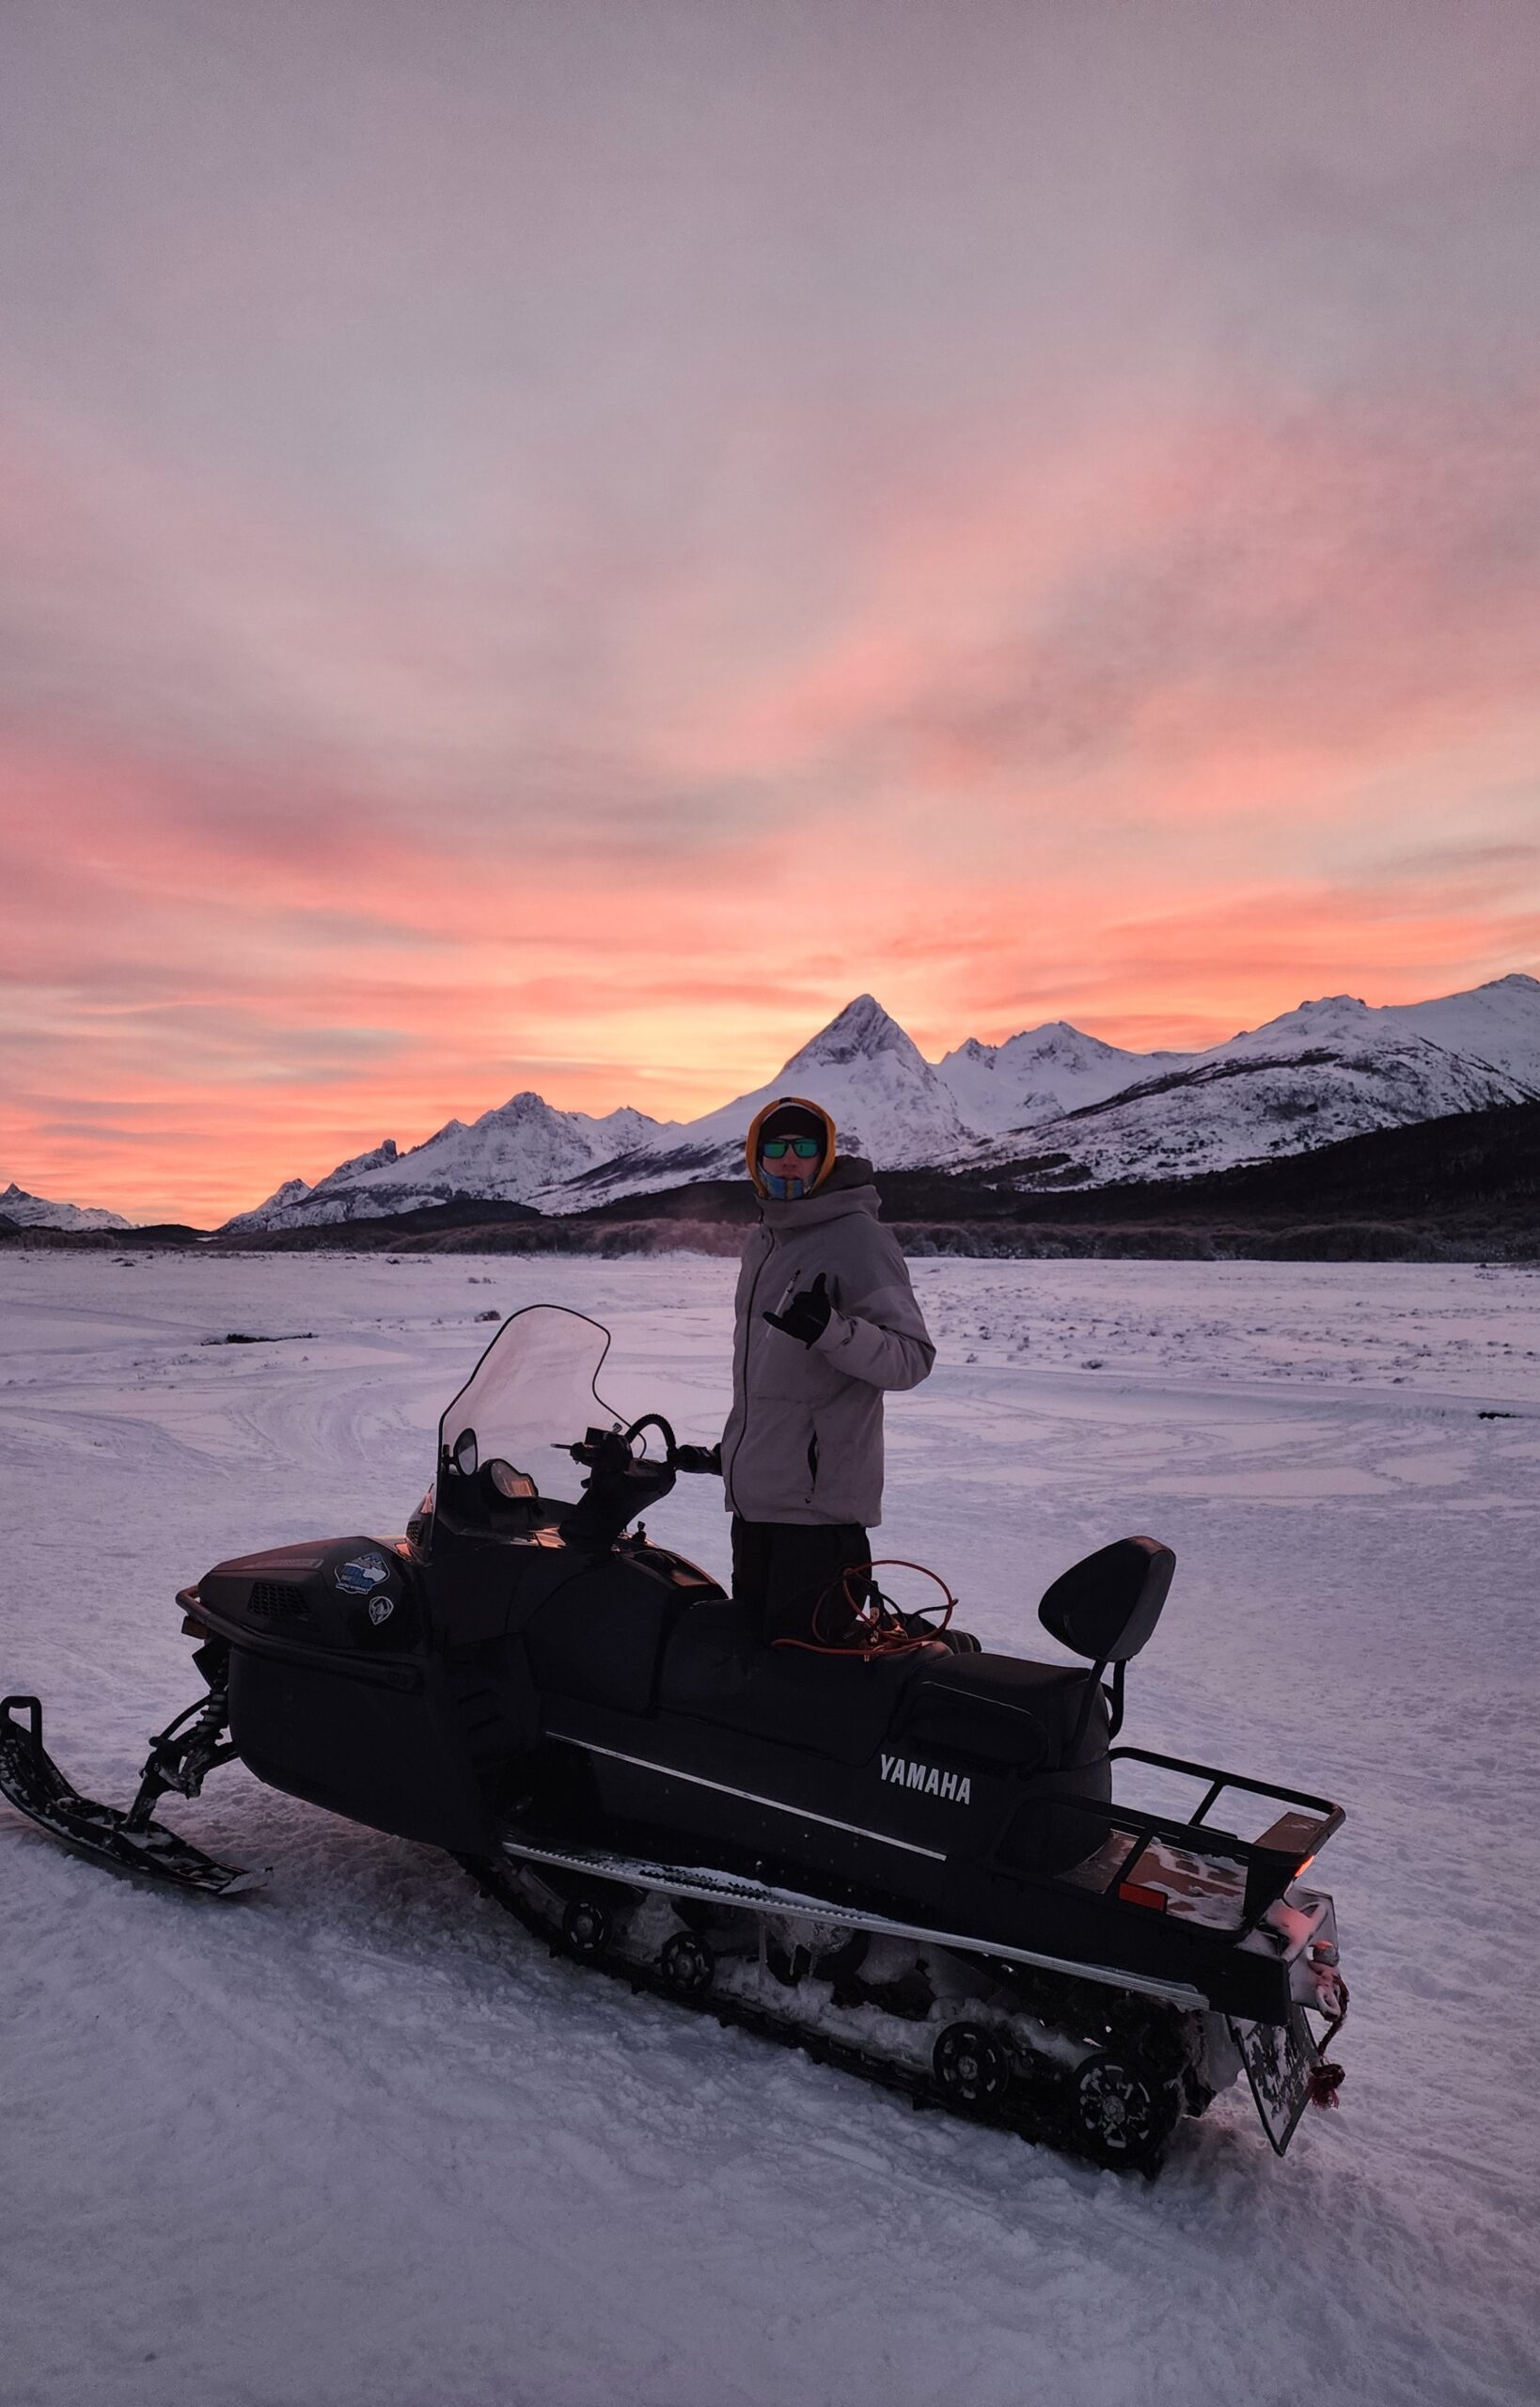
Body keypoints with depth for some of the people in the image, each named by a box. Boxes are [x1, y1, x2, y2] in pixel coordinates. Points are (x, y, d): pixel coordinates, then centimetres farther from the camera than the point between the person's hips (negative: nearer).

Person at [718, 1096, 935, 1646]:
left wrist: (830, 1330, -33)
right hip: (754, 1494, 9)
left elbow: (912, 1357, -17)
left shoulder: (857, 1236, -11)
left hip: (821, 1500, -9)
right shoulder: (762, 1242, 16)